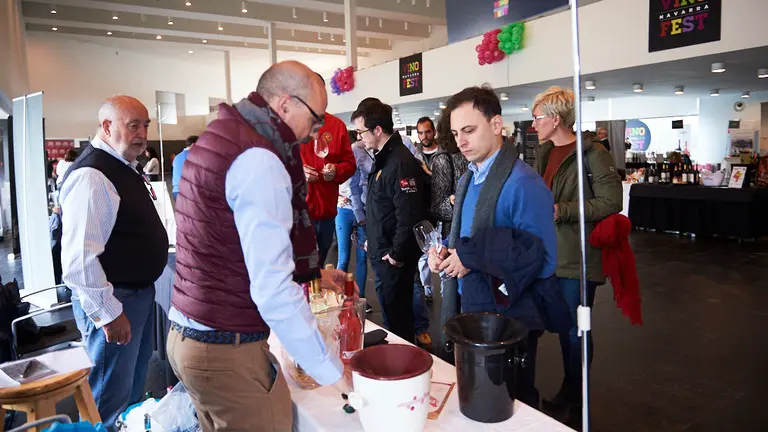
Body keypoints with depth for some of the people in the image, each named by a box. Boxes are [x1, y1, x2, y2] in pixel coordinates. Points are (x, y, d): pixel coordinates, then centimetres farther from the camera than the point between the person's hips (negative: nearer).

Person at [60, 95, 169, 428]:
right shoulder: (91, 175, -23)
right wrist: (109, 313, -23)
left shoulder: (124, 168, 10)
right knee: (111, 401, 7)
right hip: (115, 300, -10)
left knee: (136, 384, 27)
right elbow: (79, 258, -28)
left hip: (141, 292, 10)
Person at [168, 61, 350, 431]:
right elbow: (274, 291, -25)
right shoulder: (259, 160, -20)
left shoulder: (221, 135, 11)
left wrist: (312, 272, 19)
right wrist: (334, 372, -18)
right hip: (226, 348, -10)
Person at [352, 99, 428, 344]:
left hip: (393, 258, -10)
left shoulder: (401, 163, -21)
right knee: (394, 314, 21)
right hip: (381, 253, 10)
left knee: (396, 317, 3)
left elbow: (409, 217, -26)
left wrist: (397, 255, -18)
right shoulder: (382, 159, 11)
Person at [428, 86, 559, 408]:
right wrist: (441, 251, -4)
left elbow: (540, 258, -24)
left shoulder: (524, 184, -20)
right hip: (471, 309, 8)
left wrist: (471, 257, -23)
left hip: (509, 317, -8)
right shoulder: (467, 180, 8)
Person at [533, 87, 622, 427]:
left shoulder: (591, 153, -14)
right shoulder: (545, 152, 11)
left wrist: (560, 210, -21)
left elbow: (611, 201, -19)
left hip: (577, 258, -7)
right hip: (550, 255, 7)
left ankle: (574, 403, 24)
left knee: (575, 329, 5)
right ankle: (568, 392, 35)